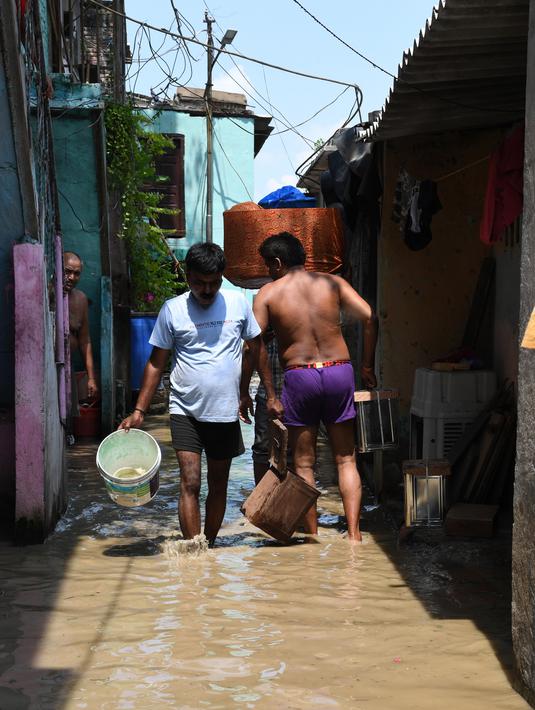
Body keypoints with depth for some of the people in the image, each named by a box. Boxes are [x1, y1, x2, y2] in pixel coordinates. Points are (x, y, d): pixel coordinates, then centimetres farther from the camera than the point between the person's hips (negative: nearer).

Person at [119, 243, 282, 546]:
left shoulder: (238, 302, 1)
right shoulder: (173, 309, -3)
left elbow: (258, 348, 13)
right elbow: (156, 363, 2)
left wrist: (271, 396, 12)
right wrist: (139, 412, -2)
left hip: (225, 412, 2)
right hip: (186, 411, -2)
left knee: (219, 486, 11)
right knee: (190, 483, -13)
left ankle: (209, 547, 26)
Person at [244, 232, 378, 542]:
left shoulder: (268, 293, 3)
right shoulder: (332, 282, 8)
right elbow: (370, 317, -2)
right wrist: (368, 366, 6)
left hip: (299, 377, -2)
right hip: (339, 372, 2)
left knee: (304, 464, 9)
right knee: (346, 460, 9)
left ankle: (313, 537, 11)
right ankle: (354, 534, 0)